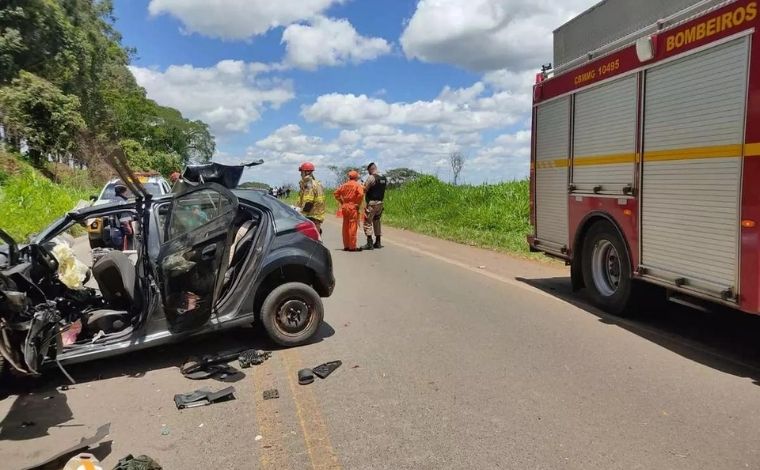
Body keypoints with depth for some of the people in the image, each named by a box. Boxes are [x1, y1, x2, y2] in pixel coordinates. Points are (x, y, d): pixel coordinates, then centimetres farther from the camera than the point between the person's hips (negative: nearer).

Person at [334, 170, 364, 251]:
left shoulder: (344, 185, 11)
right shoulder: (357, 185, -6)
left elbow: (336, 193, 12)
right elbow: (361, 194, -22)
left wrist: (342, 202, 12)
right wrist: (358, 204, -10)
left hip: (344, 207, 6)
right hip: (353, 208, -6)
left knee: (346, 226, 11)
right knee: (353, 226, -3)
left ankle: (346, 246, 17)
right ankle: (352, 246, -3)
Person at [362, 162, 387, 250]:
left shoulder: (371, 178, -13)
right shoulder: (384, 178, 10)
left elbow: (365, 190, -12)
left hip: (371, 202, -7)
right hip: (380, 202, 8)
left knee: (368, 222, -3)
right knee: (377, 221, 16)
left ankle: (369, 243, -7)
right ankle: (378, 242, 17)